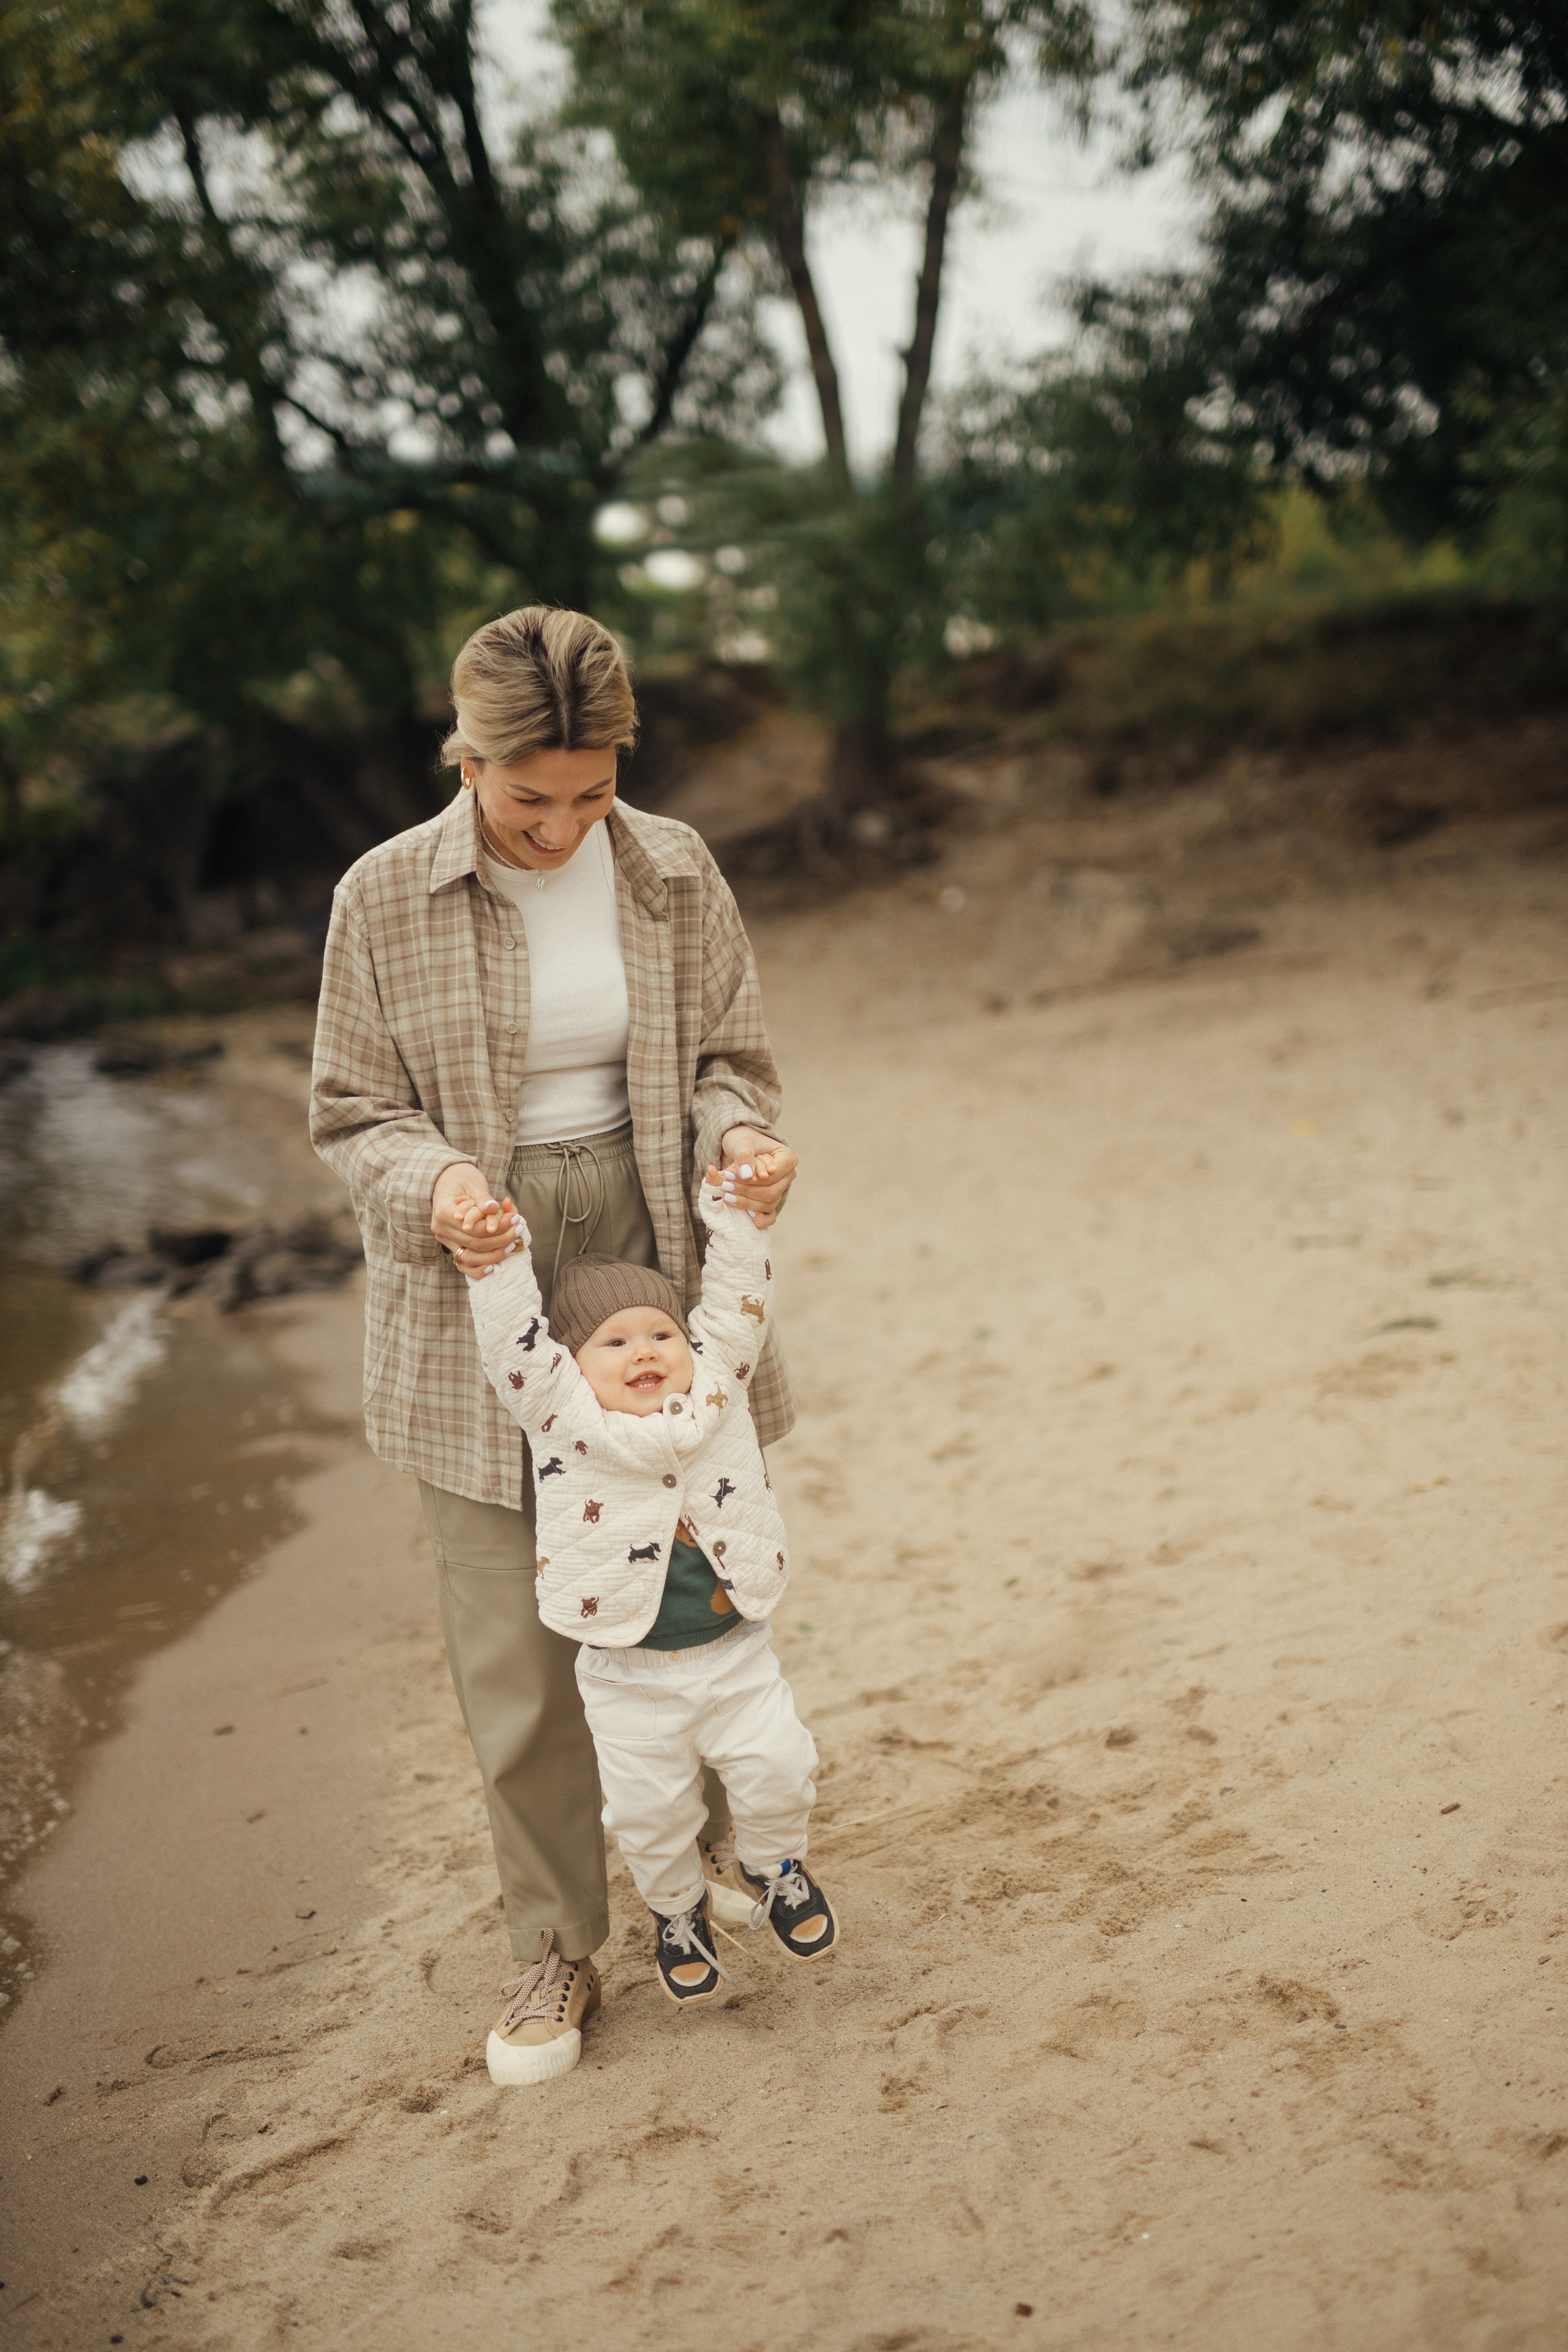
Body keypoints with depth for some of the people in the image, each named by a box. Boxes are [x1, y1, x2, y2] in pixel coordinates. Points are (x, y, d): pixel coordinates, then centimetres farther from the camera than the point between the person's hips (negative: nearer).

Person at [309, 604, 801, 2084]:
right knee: (516, 1644, 3)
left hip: (656, 1267, 2)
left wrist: (740, 1142, -15)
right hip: (479, 1300, -2)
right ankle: (556, 1945, 23)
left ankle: (706, 1841, 41)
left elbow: (727, 1060, 8)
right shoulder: (386, 897, -7)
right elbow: (353, 1114, -1)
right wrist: (436, 1186, -22)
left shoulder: (672, 872, 0)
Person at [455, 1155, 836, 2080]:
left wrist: (739, 1211, -11)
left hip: (736, 1652, 2)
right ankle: (678, 1911, 38)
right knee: (651, 1810, 9)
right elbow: (515, 1341, -20)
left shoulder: (716, 1383, -2)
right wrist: (497, 1257, -30)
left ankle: (773, 1867, 31)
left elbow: (738, 1301, -3)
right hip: (630, 1679, -2)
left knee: (779, 1769, -1)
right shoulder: (561, 1411, -10)